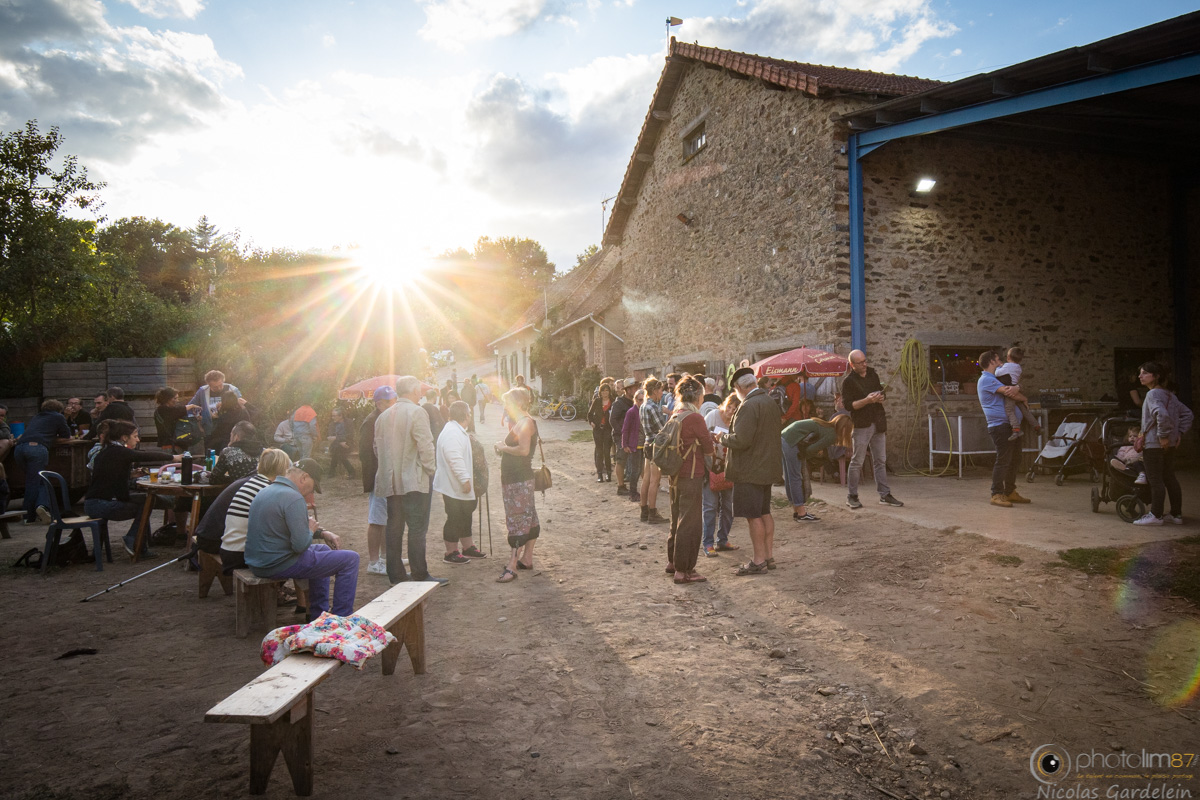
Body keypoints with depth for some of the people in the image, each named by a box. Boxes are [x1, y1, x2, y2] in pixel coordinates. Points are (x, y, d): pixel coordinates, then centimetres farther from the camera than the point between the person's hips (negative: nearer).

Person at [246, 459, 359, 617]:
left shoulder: (266, 491, 12)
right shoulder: (294, 498, -21)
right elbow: (301, 545, -25)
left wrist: (322, 532, 13)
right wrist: (311, 530, -4)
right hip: (278, 565, -10)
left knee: (323, 549, 32)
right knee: (350, 559, -5)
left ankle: (319, 614, 35)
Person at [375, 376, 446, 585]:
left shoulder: (383, 416, 11)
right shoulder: (417, 412, -10)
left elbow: (377, 448, 15)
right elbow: (425, 446, -15)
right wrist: (431, 470, -3)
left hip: (390, 481, 7)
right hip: (413, 480, -7)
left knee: (394, 527, 10)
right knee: (417, 528, -4)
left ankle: (395, 574, 16)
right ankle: (420, 575, -2)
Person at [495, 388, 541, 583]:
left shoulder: (525, 422, -15)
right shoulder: (521, 423, 17)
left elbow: (524, 450, -27)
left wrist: (504, 447, -14)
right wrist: (504, 447, 6)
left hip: (519, 480, -11)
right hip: (515, 478, 11)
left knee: (517, 522, -11)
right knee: (528, 519, 15)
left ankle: (512, 567, -11)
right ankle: (526, 559, 24)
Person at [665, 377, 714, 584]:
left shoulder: (675, 417, 8)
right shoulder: (695, 418, -17)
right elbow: (708, 448, -11)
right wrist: (711, 438, 9)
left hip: (675, 475, 8)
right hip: (692, 476, -8)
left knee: (677, 519, 20)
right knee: (690, 523, 0)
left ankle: (673, 561, 31)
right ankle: (684, 570, 5)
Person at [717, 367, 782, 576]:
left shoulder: (748, 406, -21)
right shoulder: (771, 402, 9)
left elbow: (741, 440, -27)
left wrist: (723, 437, -7)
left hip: (750, 470, -10)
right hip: (768, 466, 10)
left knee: (753, 516, -2)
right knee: (765, 512, 17)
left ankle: (759, 561, 5)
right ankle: (769, 556, 25)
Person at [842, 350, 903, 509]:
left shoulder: (873, 375, 12)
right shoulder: (848, 381, -6)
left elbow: (882, 392, 21)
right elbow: (849, 405, -12)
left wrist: (881, 398, -2)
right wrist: (867, 400, -23)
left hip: (878, 424, 6)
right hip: (861, 425, -6)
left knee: (880, 461, 9)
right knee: (857, 462, -2)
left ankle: (884, 495, 16)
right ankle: (851, 496, 6)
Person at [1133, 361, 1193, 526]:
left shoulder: (1153, 394, -16)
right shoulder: (1169, 394, 13)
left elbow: (1162, 414, -32)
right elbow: (1186, 413, 19)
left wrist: (1163, 435, -23)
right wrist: (1179, 432, 14)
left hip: (1154, 443, -10)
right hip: (1170, 444, 10)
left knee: (1155, 480, -4)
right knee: (1169, 478, 15)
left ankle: (1156, 515, 1)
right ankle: (1176, 514, 21)